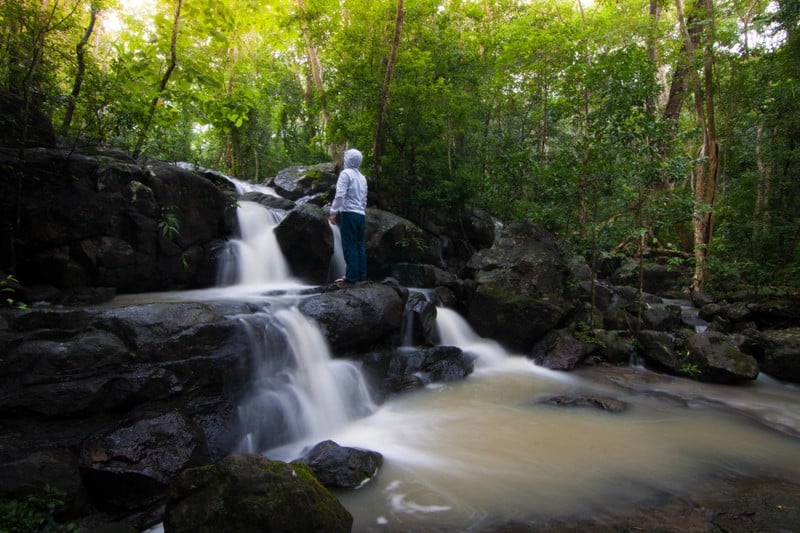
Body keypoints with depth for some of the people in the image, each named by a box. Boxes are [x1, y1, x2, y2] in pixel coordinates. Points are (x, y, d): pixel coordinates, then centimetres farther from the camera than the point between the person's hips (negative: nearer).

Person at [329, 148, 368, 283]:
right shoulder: (362, 177, 18)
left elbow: (340, 195, -14)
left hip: (348, 213, -7)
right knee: (360, 246, 8)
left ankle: (351, 276, -6)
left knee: (350, 246, -6)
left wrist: (333, 212, -11)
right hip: (361, 215, 7)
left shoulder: (345, 173, -5)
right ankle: (361, 275, 9)